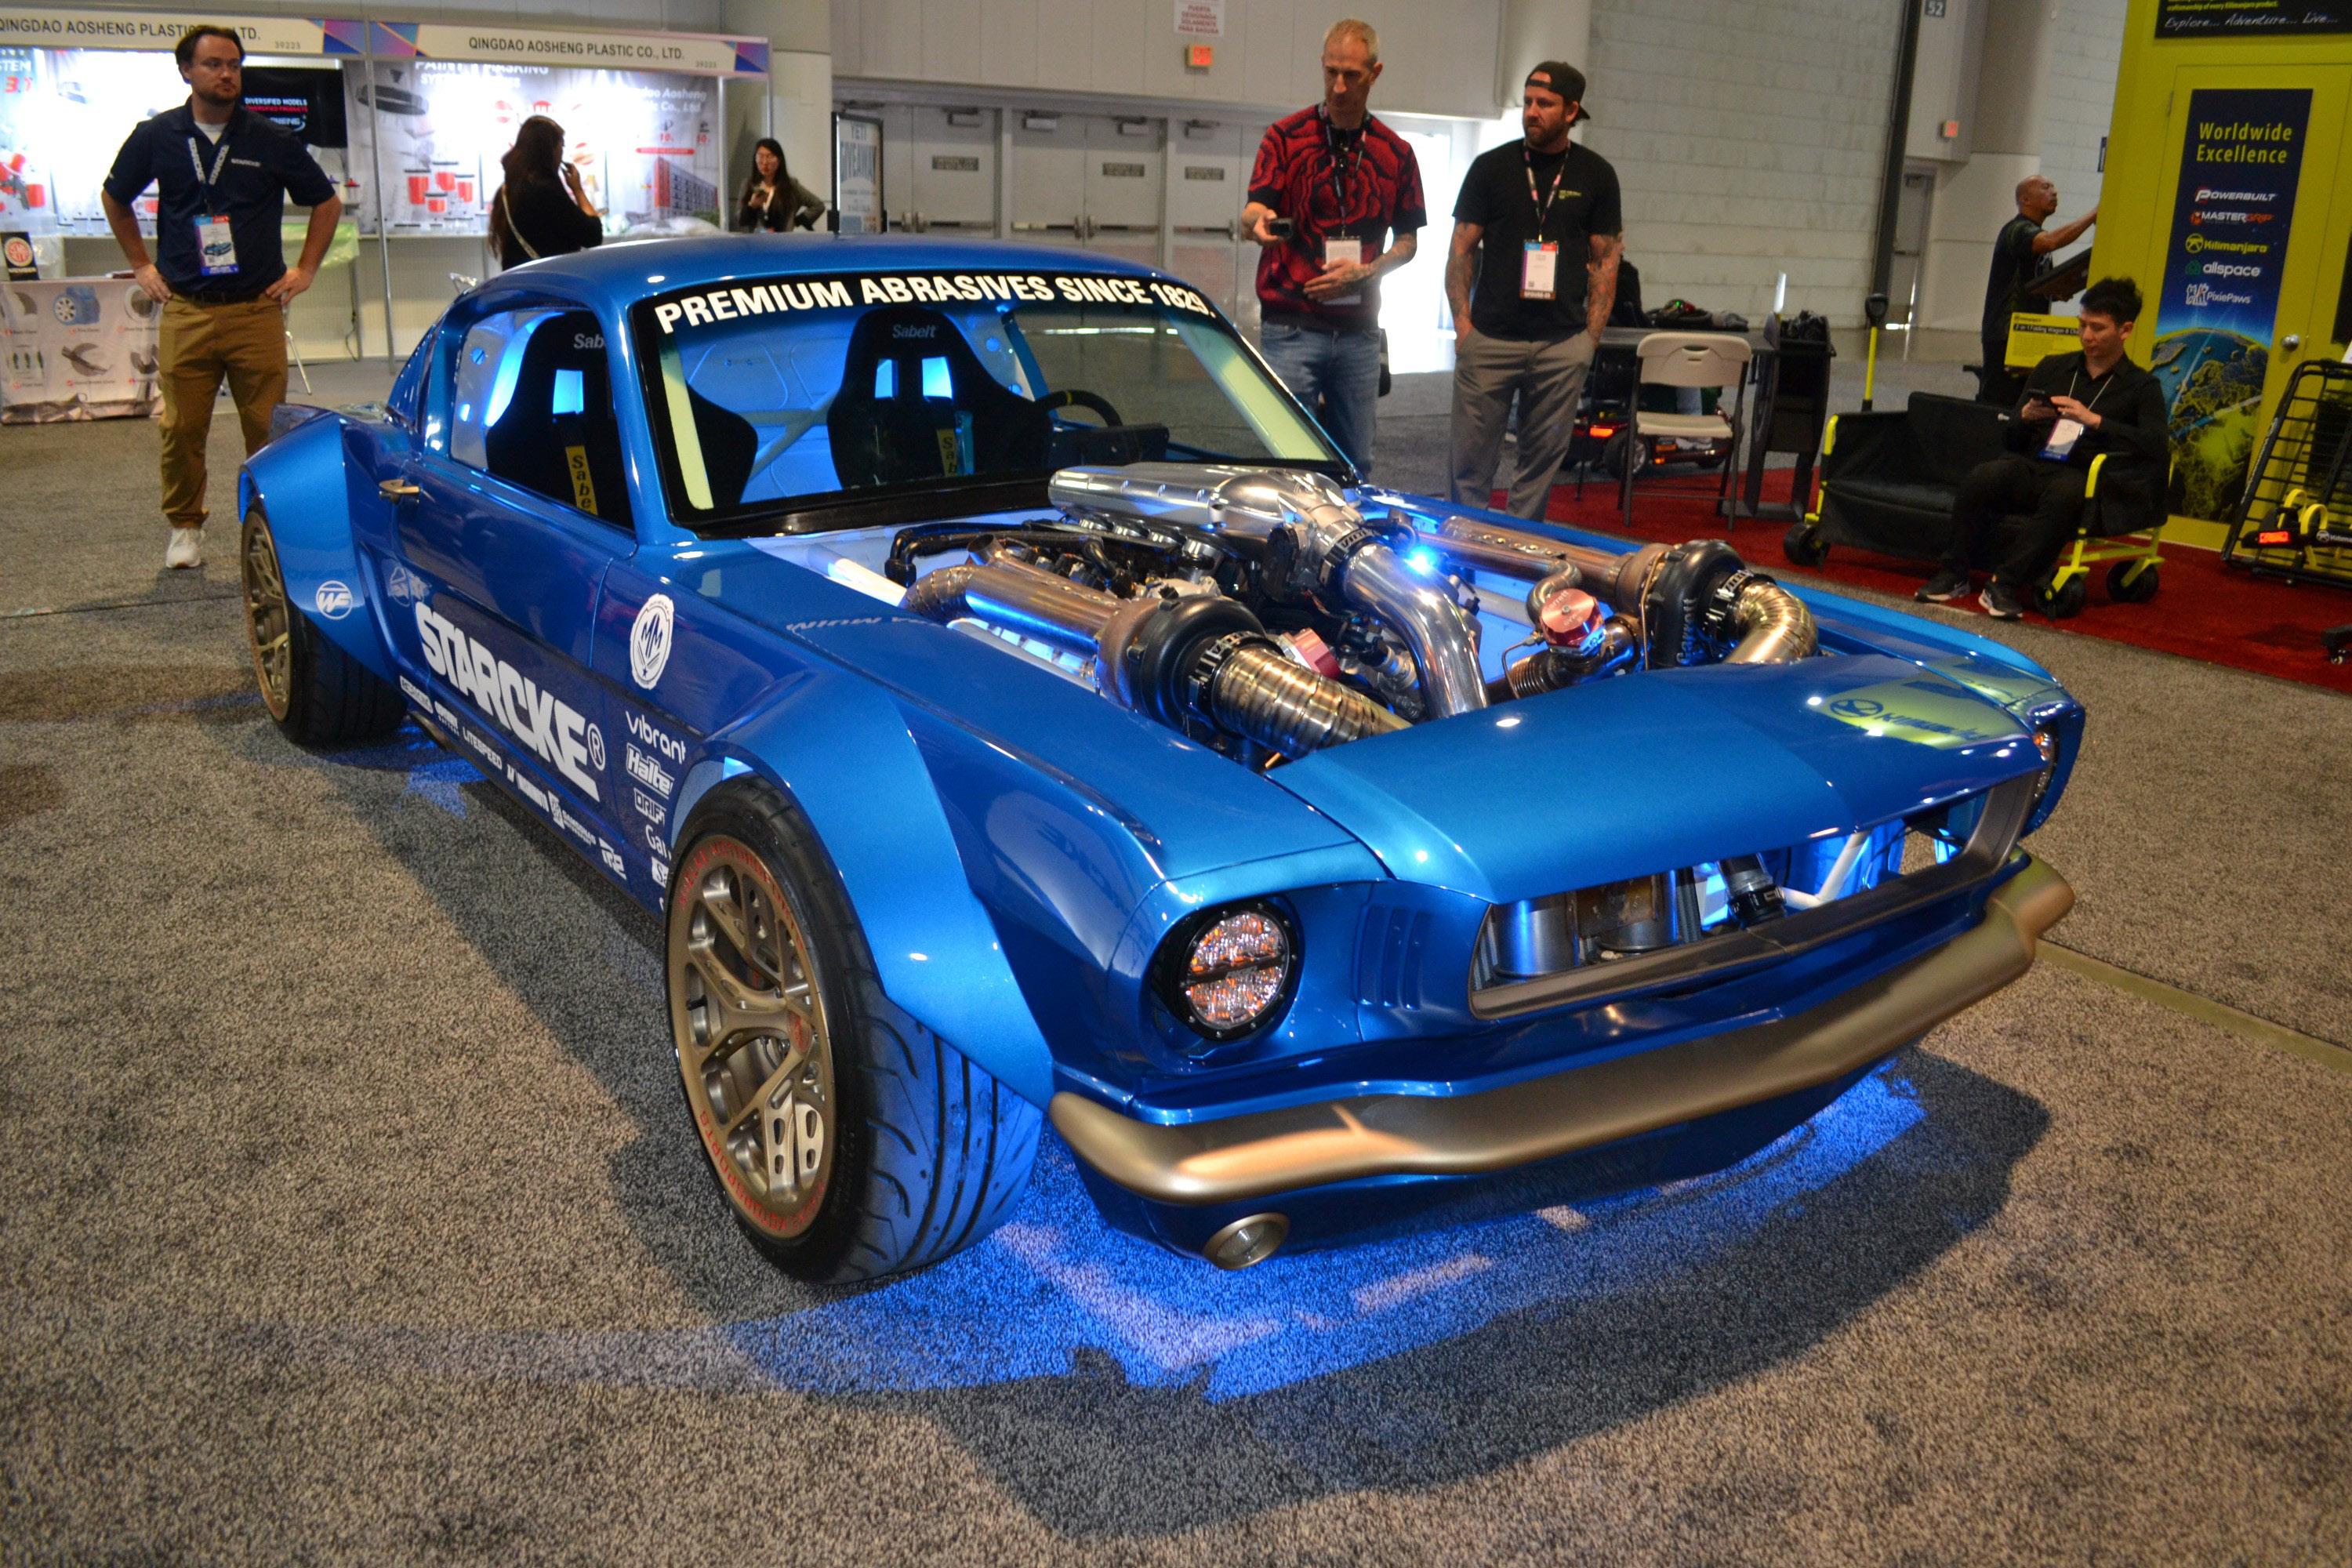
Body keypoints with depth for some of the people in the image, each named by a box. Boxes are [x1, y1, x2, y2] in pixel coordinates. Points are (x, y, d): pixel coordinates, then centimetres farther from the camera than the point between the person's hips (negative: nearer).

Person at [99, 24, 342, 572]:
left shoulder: (270, 141, 4)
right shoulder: (156, 137, 6)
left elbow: (327, 201, 15)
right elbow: (115, 197, 22)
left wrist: (305, 268, 10)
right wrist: (141, 264, 17)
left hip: (258, 311, 0)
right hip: (184, 314, 1)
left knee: (269, 428, -3)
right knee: (181, 429, -1)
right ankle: (185, 527, 14)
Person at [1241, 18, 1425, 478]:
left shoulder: (1396, 153, 10)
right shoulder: (1286, 136, 0)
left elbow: (1408, 240, 14)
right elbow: (1253, 209, -11)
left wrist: (1364, 272, -6)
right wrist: (1258, 221, -36)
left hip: (1359, 331, 3)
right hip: (1291, 326, -3)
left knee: (1355, 465, 8)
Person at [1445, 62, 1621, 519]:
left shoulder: (1595, 175, 8)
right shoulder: (1491, 166, 7)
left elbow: (1605, 259, 10)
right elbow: (1462, 249, 7)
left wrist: (1591, 336, 0)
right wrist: (1462, 321, -4)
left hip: (1562, 346, 1)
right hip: (1488, 340, -1)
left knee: (1542, 462, 5)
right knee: (1471, 463, -2)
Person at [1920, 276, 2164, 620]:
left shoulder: (2143, 387, 9)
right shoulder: (2052, 368, 20)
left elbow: (2154, 446, -8)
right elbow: (2013, 439, 20)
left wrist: (2094, 420, -16)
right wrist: (2025, 417, -4)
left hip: (2084, 478, -3)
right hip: (2033, 466, 3)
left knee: (2065, 494, -40)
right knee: (1982, 478, -32)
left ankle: (2005, 585, -36)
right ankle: (1953, 575, -25)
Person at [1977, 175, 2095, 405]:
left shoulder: (2038, 235, 22)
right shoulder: (2017, 230, -9)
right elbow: (2053, 241, -31)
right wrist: (2093, 215, -23)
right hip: (2006, 335, -9)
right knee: (1998, 402, -11)